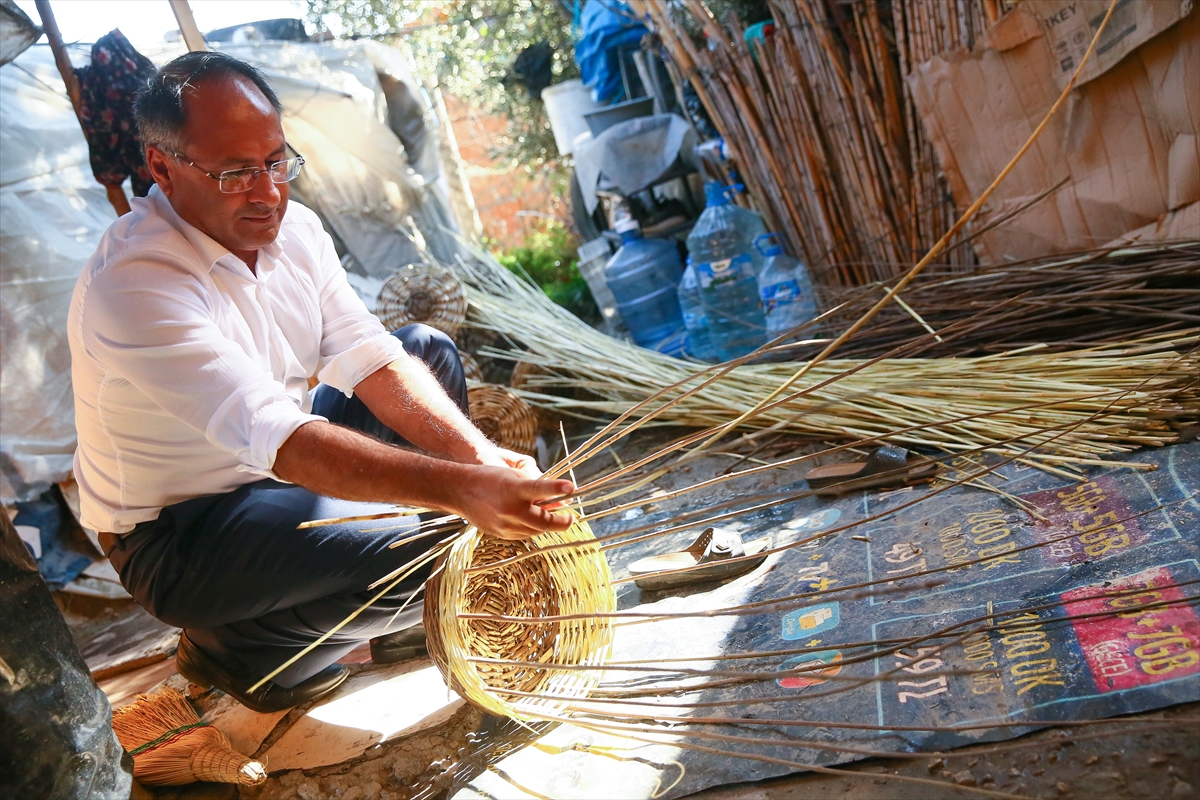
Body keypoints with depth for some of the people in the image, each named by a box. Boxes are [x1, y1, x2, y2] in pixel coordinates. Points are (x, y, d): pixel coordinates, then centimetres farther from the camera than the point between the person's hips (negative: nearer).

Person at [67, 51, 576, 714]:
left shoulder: (292, 227, -5)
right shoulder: (133, 285, -30)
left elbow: (370, 359, -10)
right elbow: (280, 440, -40)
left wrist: (477, 454, -26)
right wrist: (458, 488, -49)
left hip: (269, 468, 8)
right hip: (176, 535, -8)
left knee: (429, 349, 3)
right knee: (420, 550, -26)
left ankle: (401, 613, 10)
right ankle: (234, 647, 2)